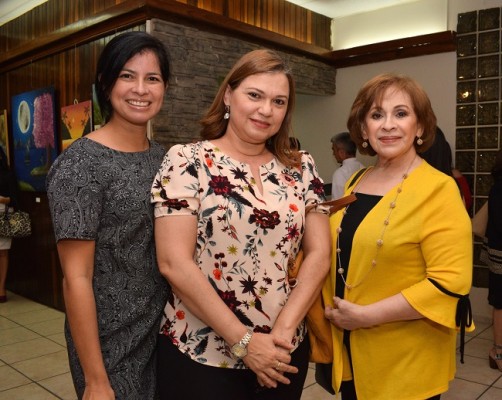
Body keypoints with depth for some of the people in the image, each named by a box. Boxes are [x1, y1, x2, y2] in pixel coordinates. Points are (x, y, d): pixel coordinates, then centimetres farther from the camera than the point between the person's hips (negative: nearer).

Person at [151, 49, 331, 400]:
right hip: (200, 355, -3)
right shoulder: (187, 161, -9)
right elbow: (174, 263, -16)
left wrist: (283, 330, -11)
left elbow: (320, 254, 0)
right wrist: (243, 341, -15)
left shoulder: (301, 168, 2)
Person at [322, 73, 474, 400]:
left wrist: (367, 315, -20)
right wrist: (336, 310, 2)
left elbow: (450, 283, -21)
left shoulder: (437, 189, -14)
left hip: (406, 362, -6)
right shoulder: (356, 182, 5)